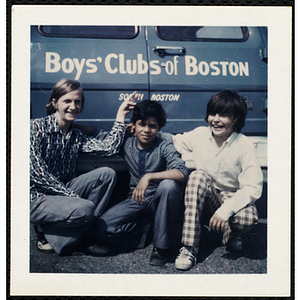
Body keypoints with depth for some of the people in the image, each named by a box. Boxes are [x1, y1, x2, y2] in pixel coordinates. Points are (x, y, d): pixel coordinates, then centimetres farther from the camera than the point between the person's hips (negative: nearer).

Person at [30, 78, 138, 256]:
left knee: (107, 174, -9)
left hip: (64, 192, 7)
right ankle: (45, 231, -2)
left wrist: (121, 115, 3)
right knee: (84, 208, -32)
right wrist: (72, 195, -20)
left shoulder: (76, 136, 11)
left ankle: (87, 235, -7)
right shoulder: (38, 127, -8)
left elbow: (108, 148, -3)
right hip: (37, 199, -7)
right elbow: (36, 172, -16)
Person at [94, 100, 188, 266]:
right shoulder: (126, 143, -1)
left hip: (159, 200, -2)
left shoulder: (164, 148, -12)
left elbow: (182, 173, -29)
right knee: (102, 227, -20)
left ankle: (162, 245, -20)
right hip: (135, 200, 2)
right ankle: (148, 225, 1)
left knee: (169, 185, -37)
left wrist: (148, 177, -36)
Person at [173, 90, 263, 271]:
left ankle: (231, 233, 7)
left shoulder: (244, 146, -17)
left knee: (249, 218, -36)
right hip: (205, 195, 3)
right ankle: (190, 248, -31)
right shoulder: (200, 135, -6)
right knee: (198, 175, -31)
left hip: (232, 198, -2)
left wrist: (225, 210, -33)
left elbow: (253, 187, -22)